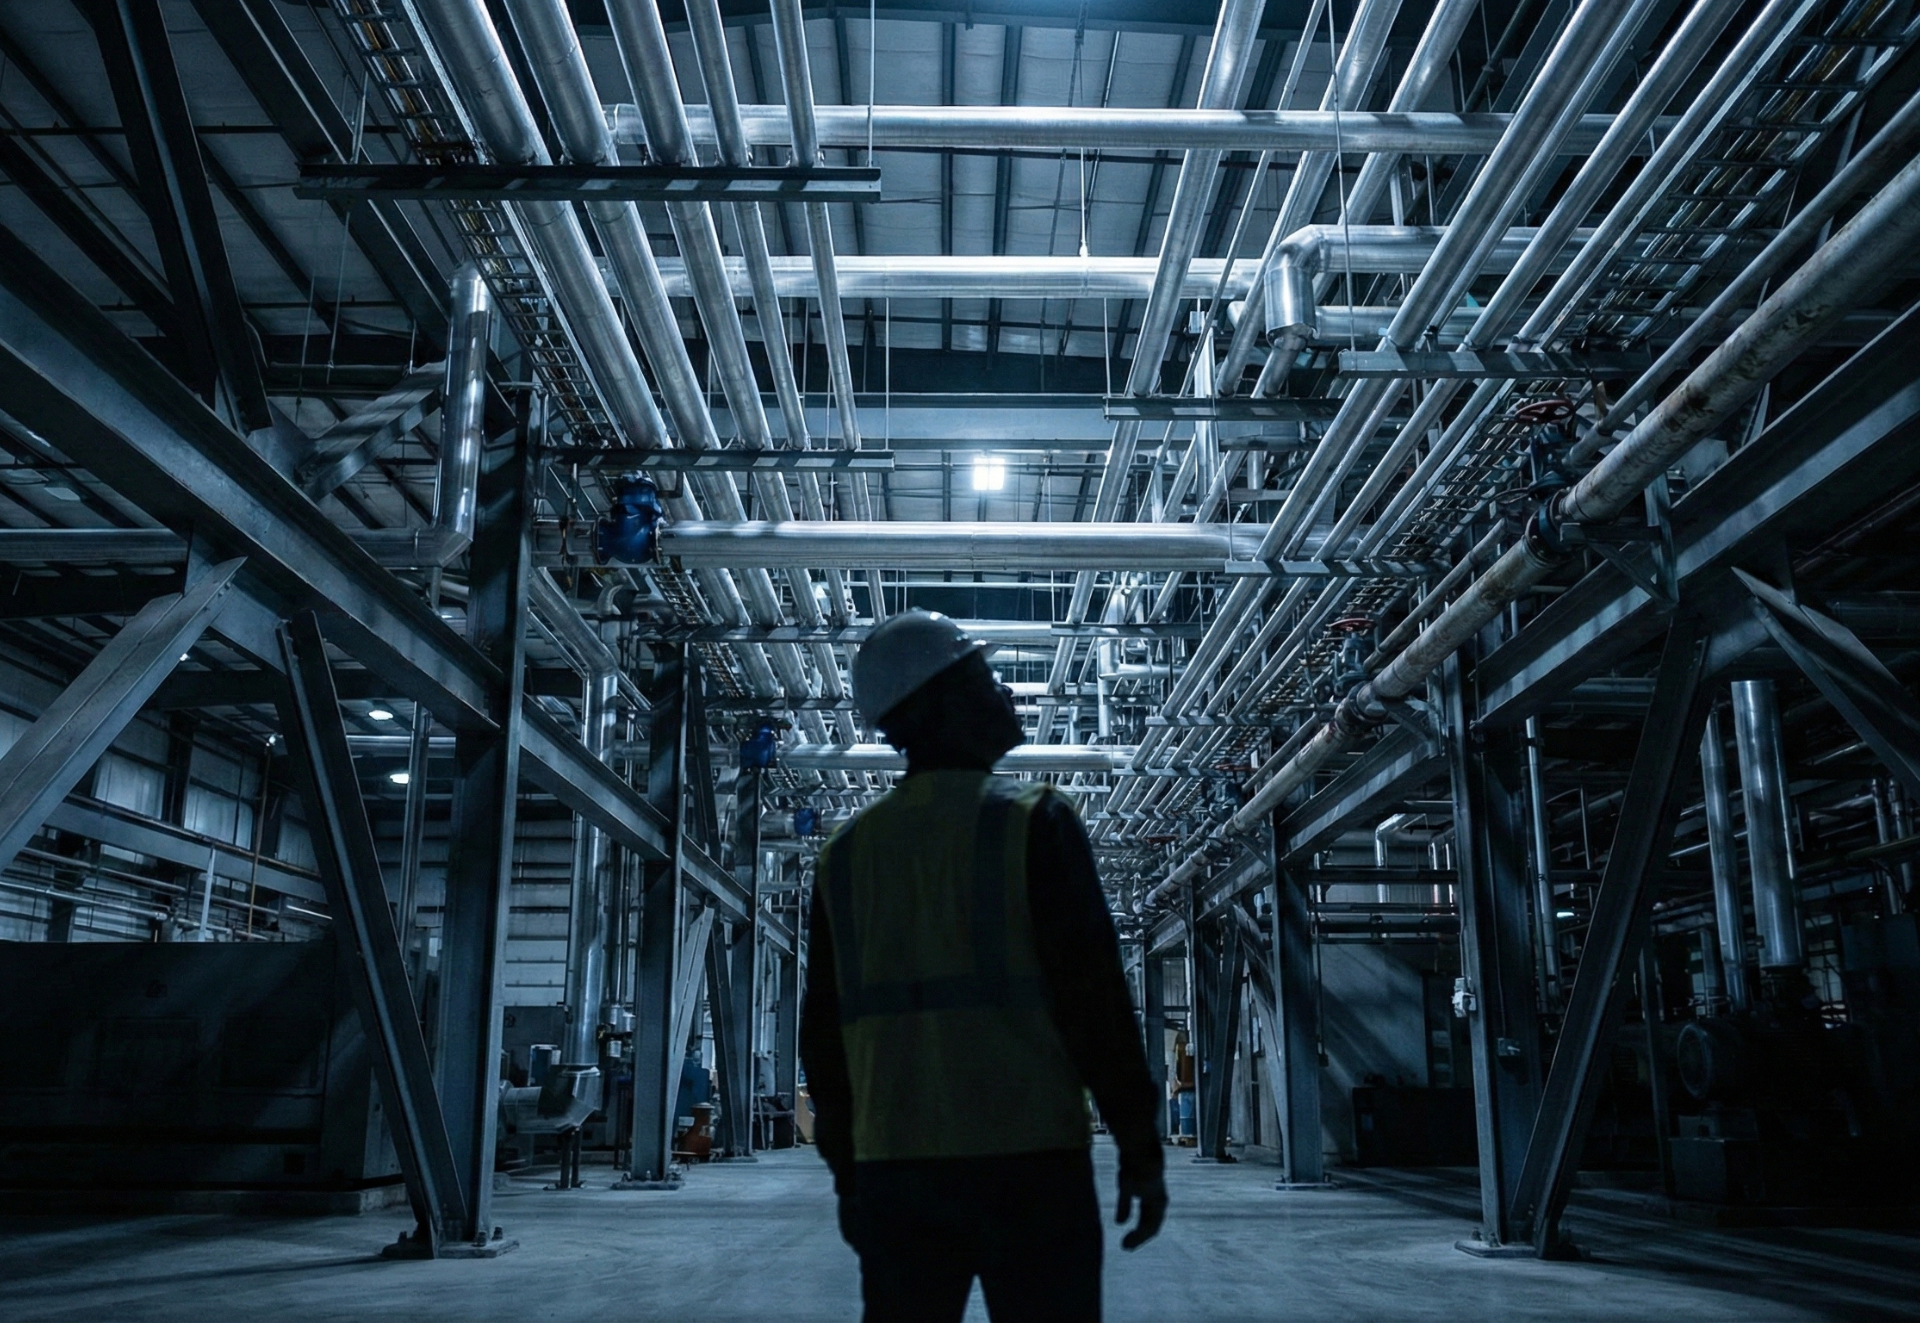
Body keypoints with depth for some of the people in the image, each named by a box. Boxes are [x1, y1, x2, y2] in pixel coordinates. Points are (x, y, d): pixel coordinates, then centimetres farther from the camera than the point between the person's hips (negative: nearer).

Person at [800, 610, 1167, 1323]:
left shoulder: (845, 854, 9)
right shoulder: (1032, 820, -6)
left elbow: (822, 1029, 11)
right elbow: (1092, 992, -11)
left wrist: (846, 1171, 19)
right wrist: (1140, 1145, -4)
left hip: (893, 1169, 5)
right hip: (1028, 1160, -5)